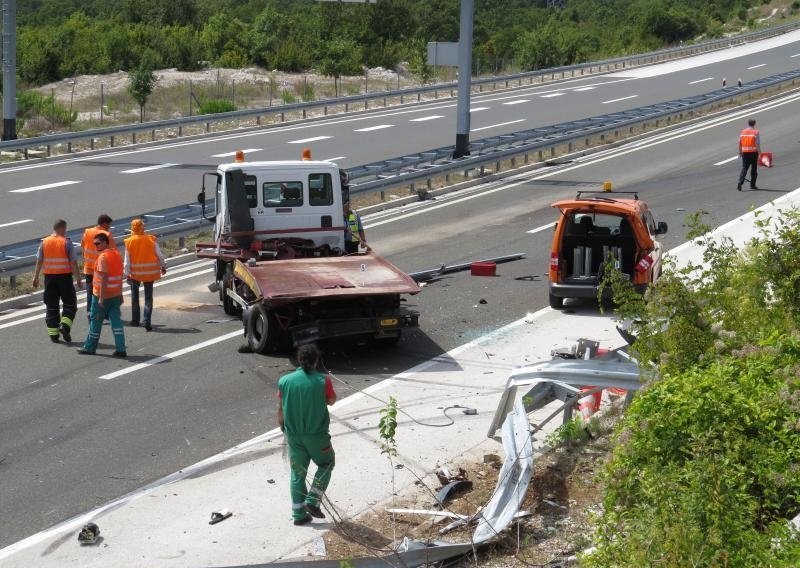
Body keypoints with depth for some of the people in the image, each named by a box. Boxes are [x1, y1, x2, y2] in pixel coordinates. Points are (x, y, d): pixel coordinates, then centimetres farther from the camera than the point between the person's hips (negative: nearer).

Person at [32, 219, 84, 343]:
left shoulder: (44, 242, 4)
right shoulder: (67, 242, -7)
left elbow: (39, 262, 4)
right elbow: (73, 263, -9)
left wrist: (36, 277, 11)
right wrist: (78, 280, -5)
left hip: (49, 277, 4)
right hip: (65, 276, -3)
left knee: (51, 306, 9)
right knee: (70, 304, 8)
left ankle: (53, 334, 9)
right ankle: (65, 325, -13)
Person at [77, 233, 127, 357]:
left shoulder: (103, 257, -18)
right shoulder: (117, 254, 9)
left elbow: (104, 278, -22)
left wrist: (101, 298, -22)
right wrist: (120, 294, 22)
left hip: (101, 295, -7)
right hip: (116, 295, 7)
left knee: (95, 321, 7)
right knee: (116, 321, 5)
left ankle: (90, 347, 18)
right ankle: (121, 349, 0)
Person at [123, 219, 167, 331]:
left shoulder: (129, 242, -9)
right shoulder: (151, 239, -7)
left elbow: (127, 260, -7)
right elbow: (159, 255, -1)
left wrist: (127, 274, 0)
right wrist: (163, 266, 14)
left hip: (135, 272, 0)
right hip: (150, 272, 0)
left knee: (135, 296, 17)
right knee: (148, 297, 5)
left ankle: (135, 320, 23)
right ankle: (146, 321, -6)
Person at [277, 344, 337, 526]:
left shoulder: (285, 381, -5)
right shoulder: (323, 380, -14)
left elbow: (281, 409, 2)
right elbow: (331, 401, 3)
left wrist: (283, 428, 19)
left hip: (293, 434, 3)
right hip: (317, 435, -3)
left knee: (297, 473, 14)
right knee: (326, 464, 21)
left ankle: (299, 514, 16)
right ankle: (312, 501, 11)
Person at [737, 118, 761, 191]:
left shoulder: (743, 132, 5)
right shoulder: (756, 132, -7)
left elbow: (739, 143, 7)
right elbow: (757, 144, -13)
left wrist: (740, 152, 16)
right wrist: (759, 152, -8)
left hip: (745, 152, 3)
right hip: (753, 152, -3)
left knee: (744, 168, 3)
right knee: (754, 169, 11)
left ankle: (740, 183, -16)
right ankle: (752, 185, 17)